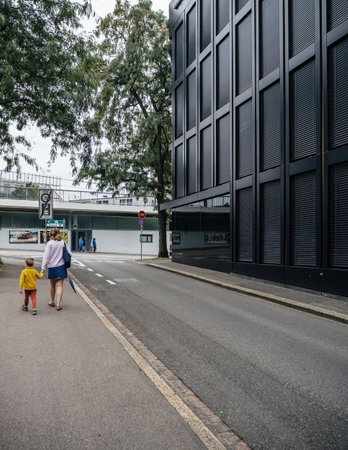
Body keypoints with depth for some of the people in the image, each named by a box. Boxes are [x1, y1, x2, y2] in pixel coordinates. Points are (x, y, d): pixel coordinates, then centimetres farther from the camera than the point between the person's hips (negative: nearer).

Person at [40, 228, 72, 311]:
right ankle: (58, 304, -7)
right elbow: (69, 254, 1)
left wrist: (43, 268, -11)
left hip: (52, 267, -1)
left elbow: (46, 257, -11)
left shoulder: (50, 243, -7)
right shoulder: (63, 242, 0)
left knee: (52, 285, 17)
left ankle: (52, 302, 33)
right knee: (59, 286, 0)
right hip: (61, 266, 1)